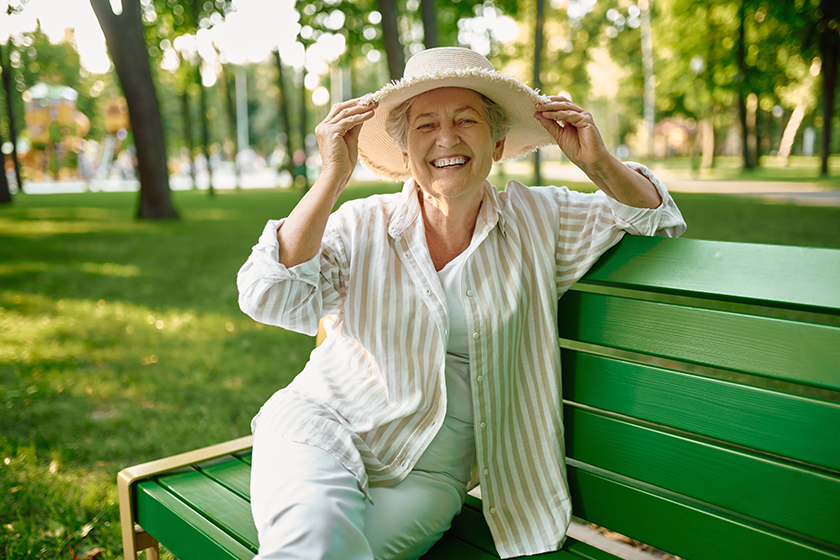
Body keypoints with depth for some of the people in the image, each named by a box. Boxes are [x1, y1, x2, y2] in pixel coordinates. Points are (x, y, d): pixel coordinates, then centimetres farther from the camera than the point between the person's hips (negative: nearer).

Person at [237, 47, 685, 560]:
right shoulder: (362, 226, -3)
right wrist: (334, 177, -19)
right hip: (319, 426, -1)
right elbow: (270, 299, -15)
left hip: (428, 474, 2)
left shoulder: (537, 218, 4)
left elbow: (657, 218, 11)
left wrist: (598, 162, -9)